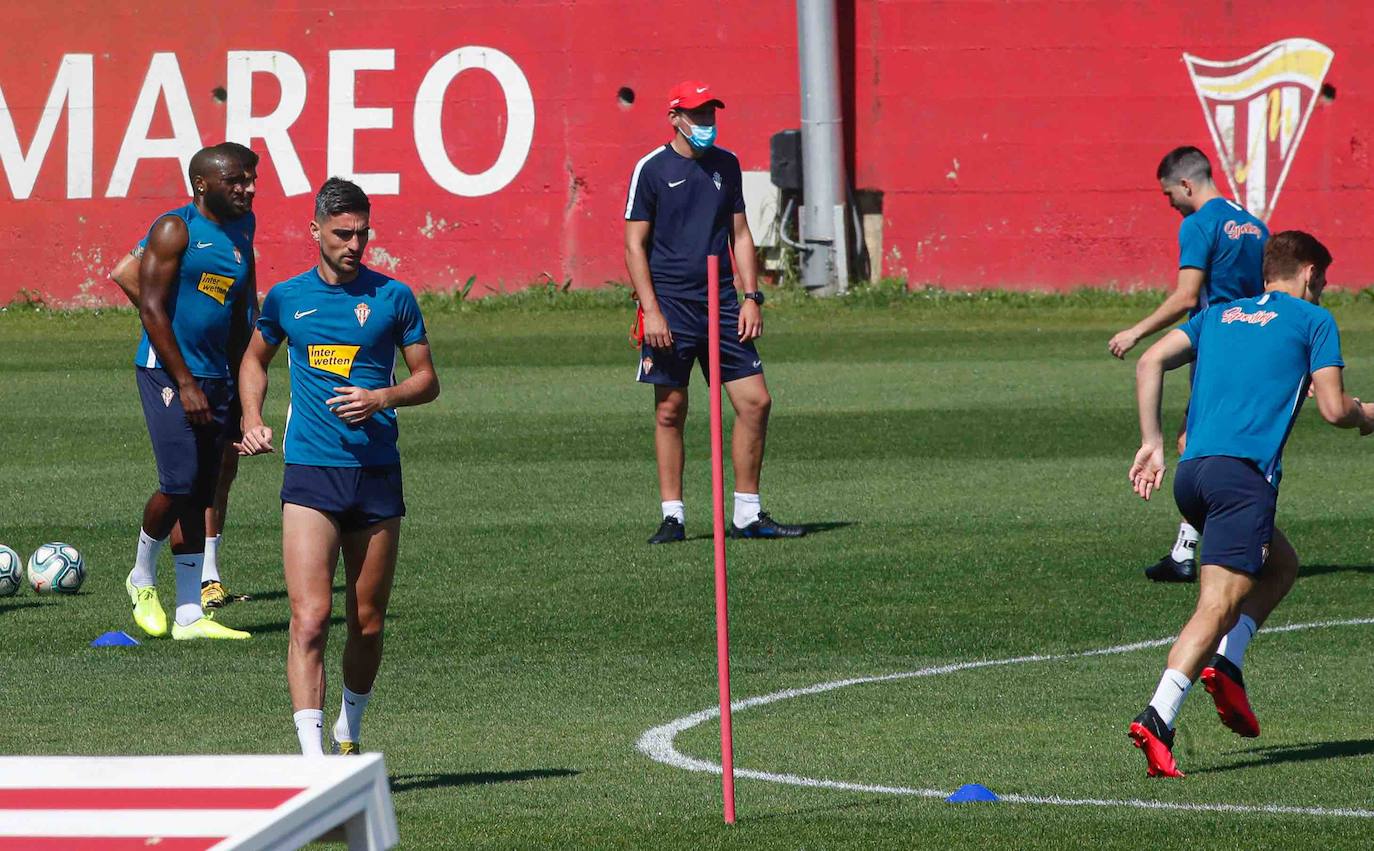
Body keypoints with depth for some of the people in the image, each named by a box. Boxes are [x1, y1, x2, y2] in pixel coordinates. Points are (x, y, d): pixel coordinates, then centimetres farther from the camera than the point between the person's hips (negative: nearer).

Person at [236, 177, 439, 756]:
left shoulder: (392, 297, 3)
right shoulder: (286, 298, 7)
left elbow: (427, 380, 8)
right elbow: (255, 359, 26)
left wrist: (381, 397, -11)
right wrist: (252, 419, 9)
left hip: (377, 473, 1)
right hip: (310, 474, -1)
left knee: (368, 624, 9)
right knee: (310, 619, -15)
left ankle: (350, 734, 32)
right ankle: (312, 758, -20)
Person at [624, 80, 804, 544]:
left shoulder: (726, 165, 12)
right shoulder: (651, 169, -3)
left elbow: (739, 234, 16)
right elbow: (635, 245, -5)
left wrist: (752, 296, 6)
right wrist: (650, 310, -13)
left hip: (722, 304, 4)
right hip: (670, 305, -4)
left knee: (755, 401, -2)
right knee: (670, 410, -2)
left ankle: (748, 515, 6)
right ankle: (673, 516, 5)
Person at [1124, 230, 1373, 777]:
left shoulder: (1220, 315, 24)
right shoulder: (1313, 320, 9)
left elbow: (1150, 362, 12)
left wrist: (1152, 443, 12)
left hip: (1190, 473, 7)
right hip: (1244, 474, -7)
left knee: (1281, 564, 26)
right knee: (1219, 606, -13)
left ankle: (1225, 663, 7)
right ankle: (1157, 720, -29)